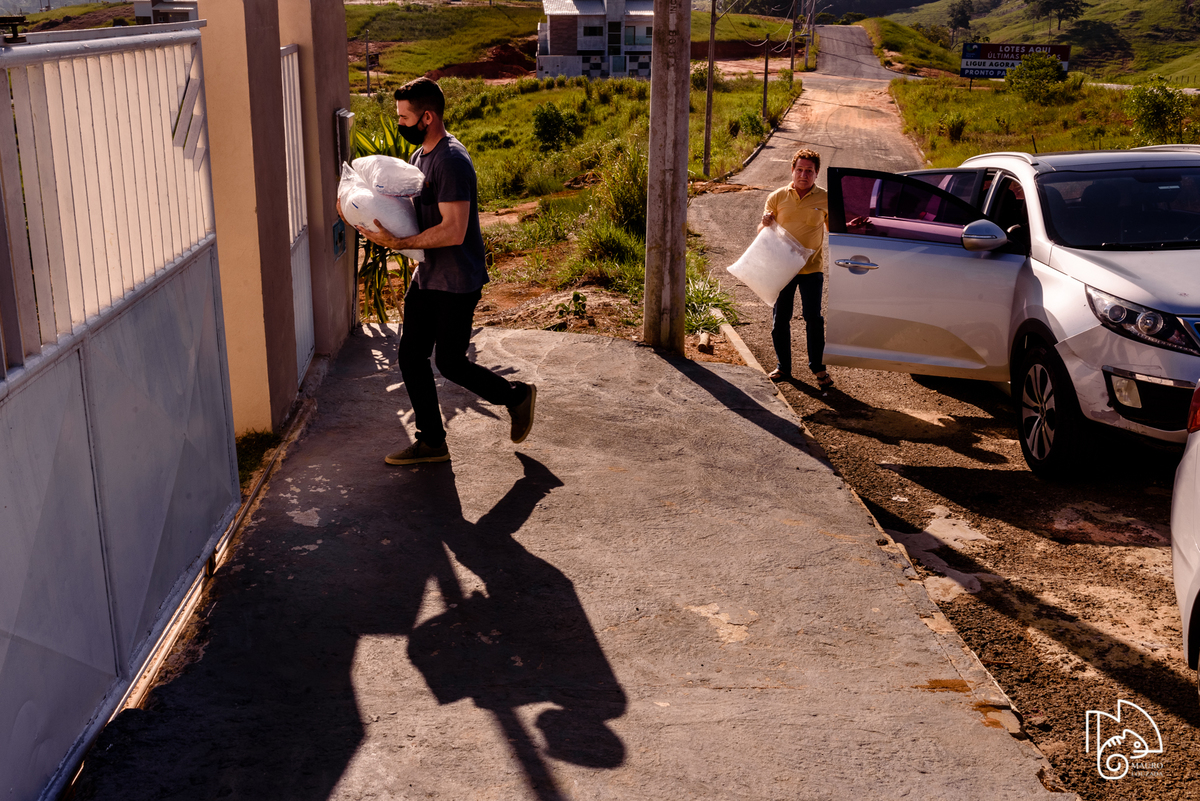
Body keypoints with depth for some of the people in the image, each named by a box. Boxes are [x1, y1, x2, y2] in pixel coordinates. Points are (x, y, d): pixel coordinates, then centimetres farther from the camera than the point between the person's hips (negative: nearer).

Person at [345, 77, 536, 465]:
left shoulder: (452, 161, -22)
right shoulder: (420, 155, 10)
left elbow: (454, 231, -28)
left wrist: (398, 242, -26)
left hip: (458, 280, -9)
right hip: (428, 275, 9)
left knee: (449, 362, 0)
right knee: (410, 356, 8)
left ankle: (517, 396, 24)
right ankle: (431, 441, 19)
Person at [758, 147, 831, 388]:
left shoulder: (825, 200, 1)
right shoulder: (777, 197, 1)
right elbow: (762, 232, 5)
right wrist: (765, 223, -18)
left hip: (811, 269, -1)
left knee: (813, 318, -3)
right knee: (780, 318, 6)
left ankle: (818, 368, 10)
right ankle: (783, 367, 19)